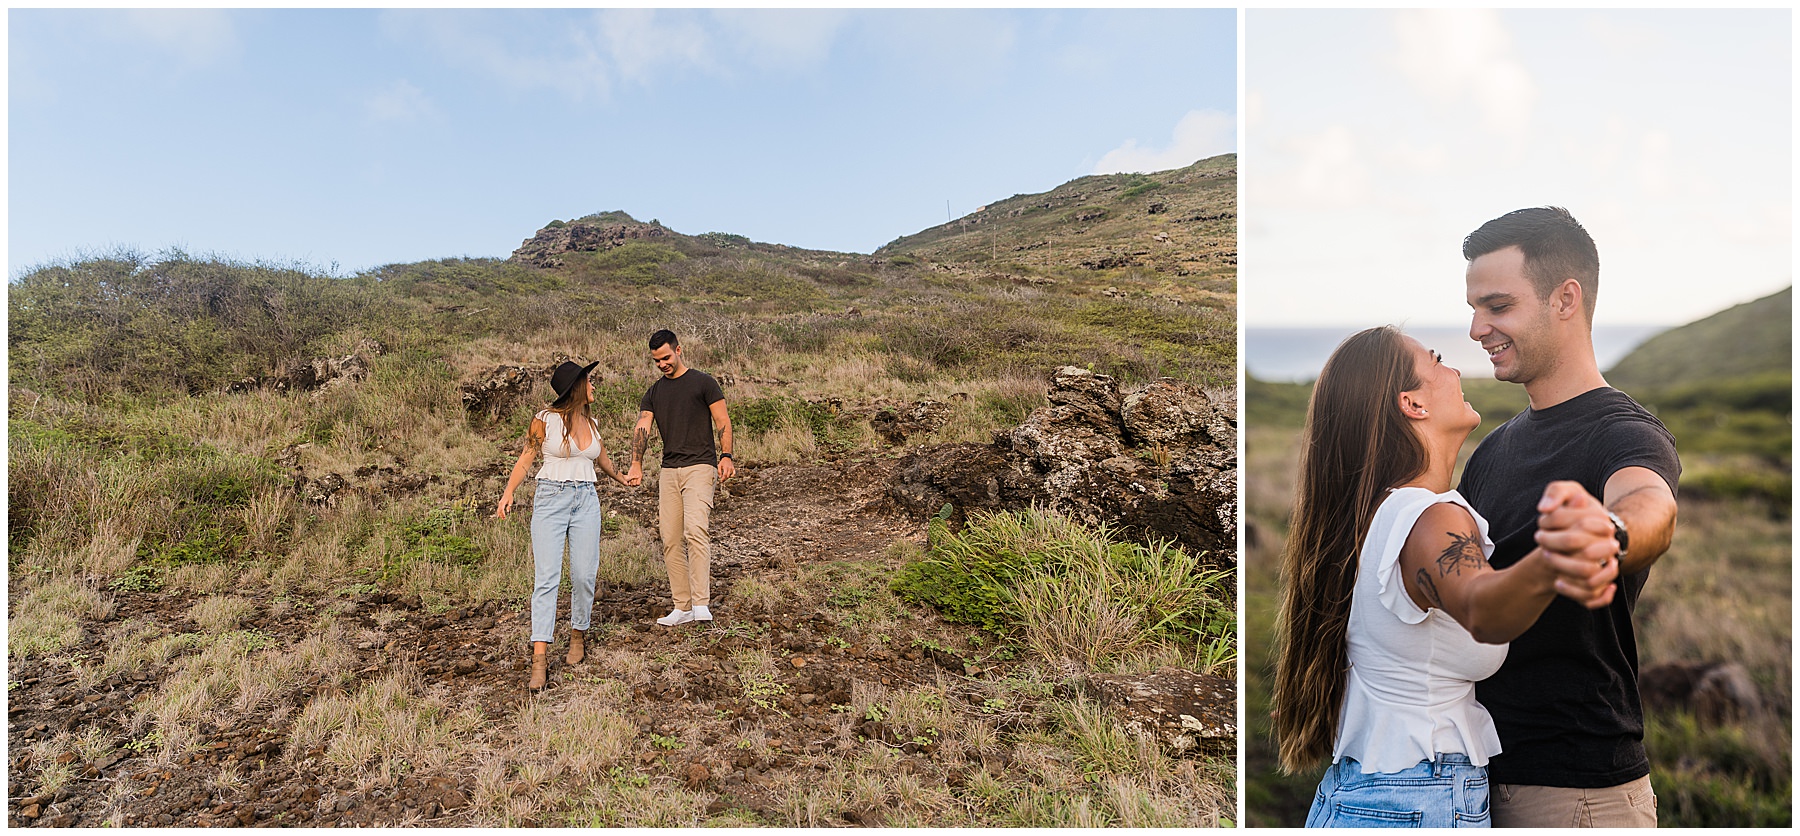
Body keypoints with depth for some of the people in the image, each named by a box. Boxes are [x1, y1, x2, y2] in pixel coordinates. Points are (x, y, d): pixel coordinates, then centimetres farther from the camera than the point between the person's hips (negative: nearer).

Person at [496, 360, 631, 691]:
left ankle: (578, 635, 24)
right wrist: (508, 493, -9)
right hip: (550, 499, -4)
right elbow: (526, 457, 4)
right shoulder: (546, 420, -3)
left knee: (584, 575, -1)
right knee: (547, 577, -11)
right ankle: (540, 661, -11)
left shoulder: (592, 423, 12)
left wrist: (620, 478, 47)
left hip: (586, 501, 4)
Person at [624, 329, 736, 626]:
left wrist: (726, 455, -17)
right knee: (670, 541, 4)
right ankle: (682, 607, 12)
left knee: (695, 531, -21)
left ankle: (701, 604, -22)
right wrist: (636, 465, -11)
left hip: (699, 467, -6)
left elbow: (722, 421, -2)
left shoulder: (703, 382, 2)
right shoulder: (654, 392, 16)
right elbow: (642, 428, 5)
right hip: (669, 471, 6)